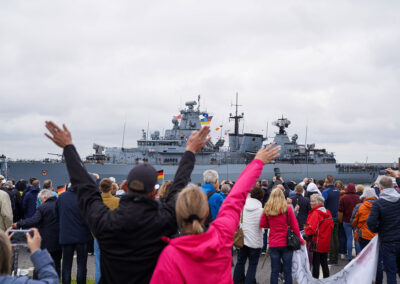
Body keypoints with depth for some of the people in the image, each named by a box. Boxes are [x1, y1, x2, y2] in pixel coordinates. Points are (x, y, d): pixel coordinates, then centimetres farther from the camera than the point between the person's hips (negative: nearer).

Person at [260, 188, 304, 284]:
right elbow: (294, 226, -2)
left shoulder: (267, 209, -4)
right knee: (287, 271, 6)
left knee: (274, 271, 8)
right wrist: (299, 239, 9)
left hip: (273, 244, 2)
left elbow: (262, 224, 5)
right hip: (287, 243, -1)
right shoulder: (288, 209, -8)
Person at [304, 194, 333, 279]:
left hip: (316, 243, -8)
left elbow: (311, 228, -24)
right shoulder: (328, 212, 7)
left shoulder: (315, 213, -18)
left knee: (316, 264, -1)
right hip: (326, 243, 8)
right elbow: (331, 226, 14)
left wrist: (305, 230, -6)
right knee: (324, 263, 16)